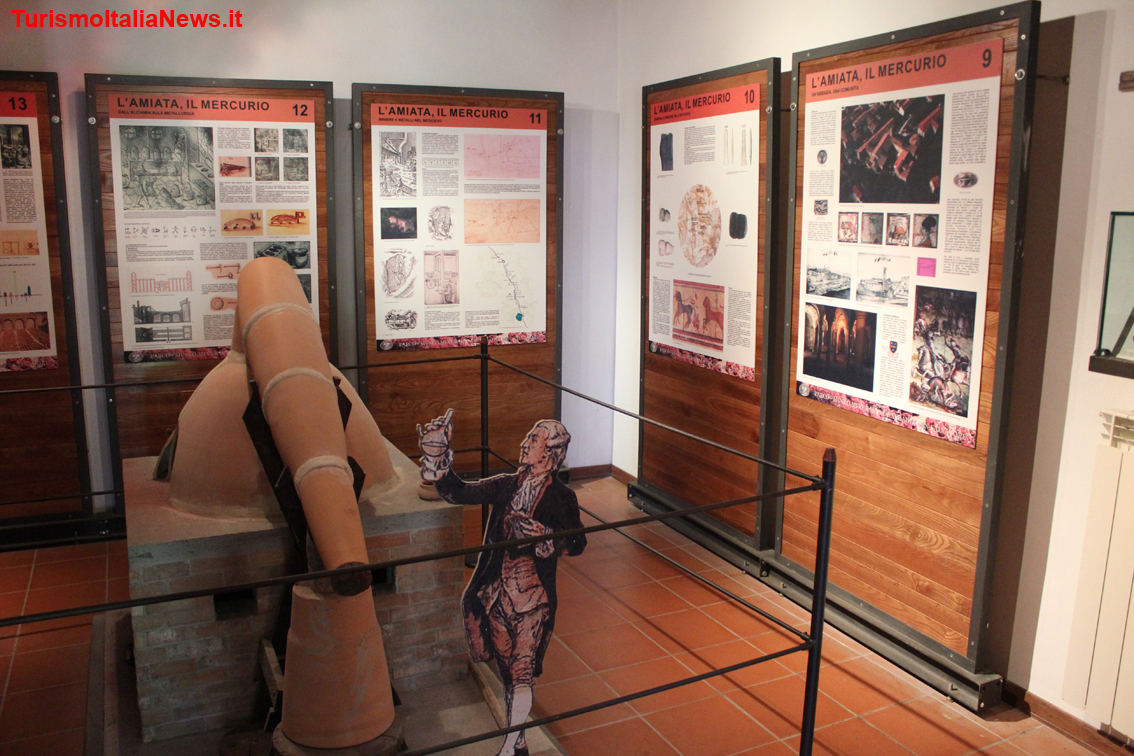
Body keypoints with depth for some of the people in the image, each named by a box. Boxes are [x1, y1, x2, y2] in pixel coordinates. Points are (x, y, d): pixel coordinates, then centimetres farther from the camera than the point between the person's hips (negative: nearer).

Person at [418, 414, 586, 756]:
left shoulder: (561, 497, -5)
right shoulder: (506, 485, 6)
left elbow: (577, 544, -10)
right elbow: (458, 493, 1)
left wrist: (541, 536, -25)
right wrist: (437, 456, -10)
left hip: (531, 595, -4)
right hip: (494, 591, 4)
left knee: (520, 674, 1)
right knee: (506, 668, 14)